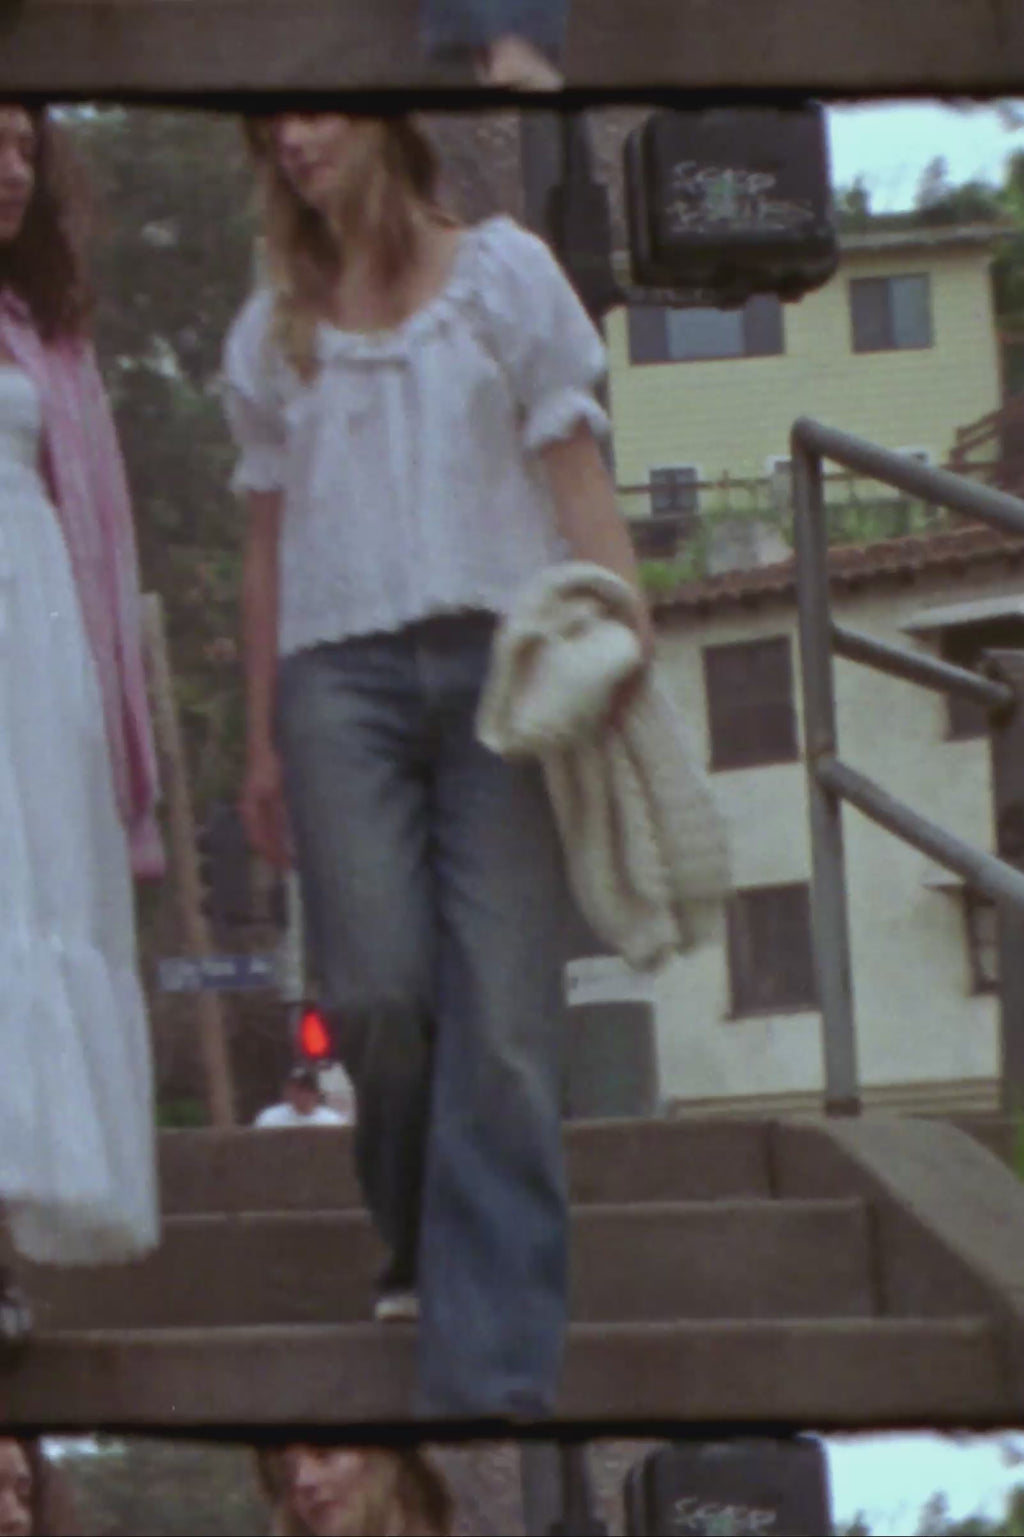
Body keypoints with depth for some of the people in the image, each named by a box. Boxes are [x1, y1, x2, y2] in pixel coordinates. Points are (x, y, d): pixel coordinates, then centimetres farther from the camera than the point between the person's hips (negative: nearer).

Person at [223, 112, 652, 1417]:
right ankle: (421, 1241, 18)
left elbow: (576, 469, 5)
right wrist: (261, 739, 13)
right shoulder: (273, 329, 18)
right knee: (375, 990, -12)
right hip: (338, 670, 2)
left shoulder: (502, 271, 11)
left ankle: (491, 1376, -11)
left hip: (499, 656, -2)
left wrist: (624, 634, -8)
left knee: (504, 1006, -10)